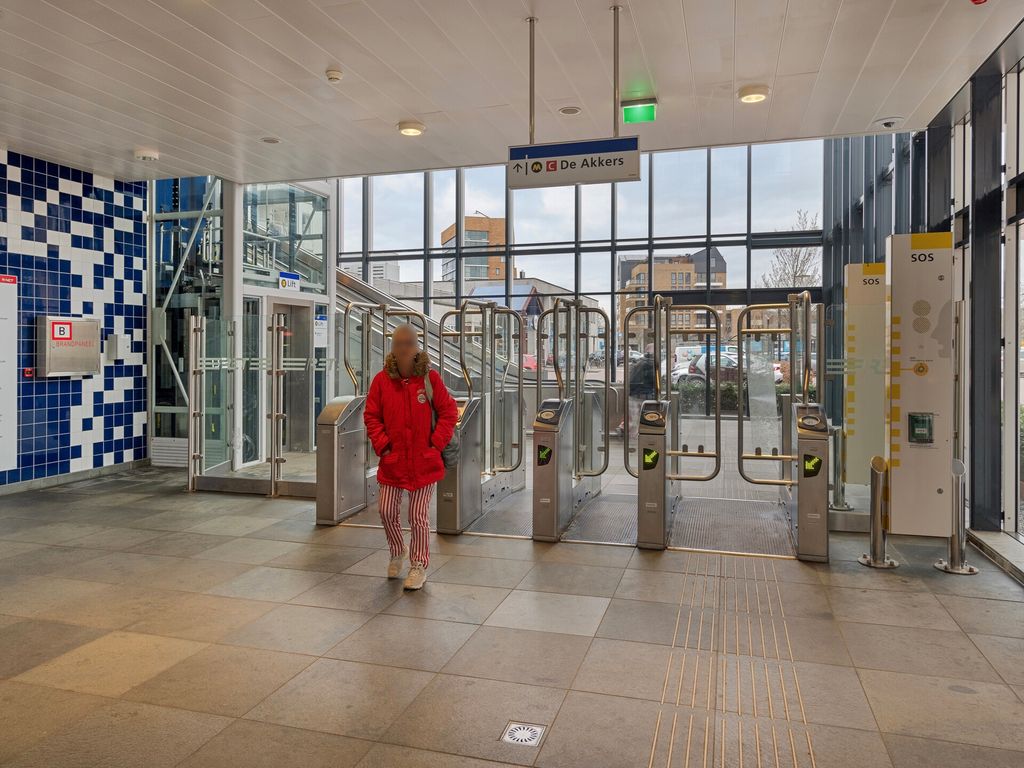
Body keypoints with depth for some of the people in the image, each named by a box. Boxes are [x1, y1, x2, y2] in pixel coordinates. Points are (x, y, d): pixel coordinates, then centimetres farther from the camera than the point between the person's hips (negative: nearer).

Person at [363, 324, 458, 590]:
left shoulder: (430, 378, -6)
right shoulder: (382, 380, -2)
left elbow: (449, 413, -1)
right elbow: (371, 416, 4)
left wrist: (436, 444, -8)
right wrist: (382, 445, -5)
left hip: (424, 462, -2)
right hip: (392, 460, 2)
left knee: (418, 516, 4)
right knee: (387, 511, 9)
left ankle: (419, 566, 20)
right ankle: (397, 552, 36)